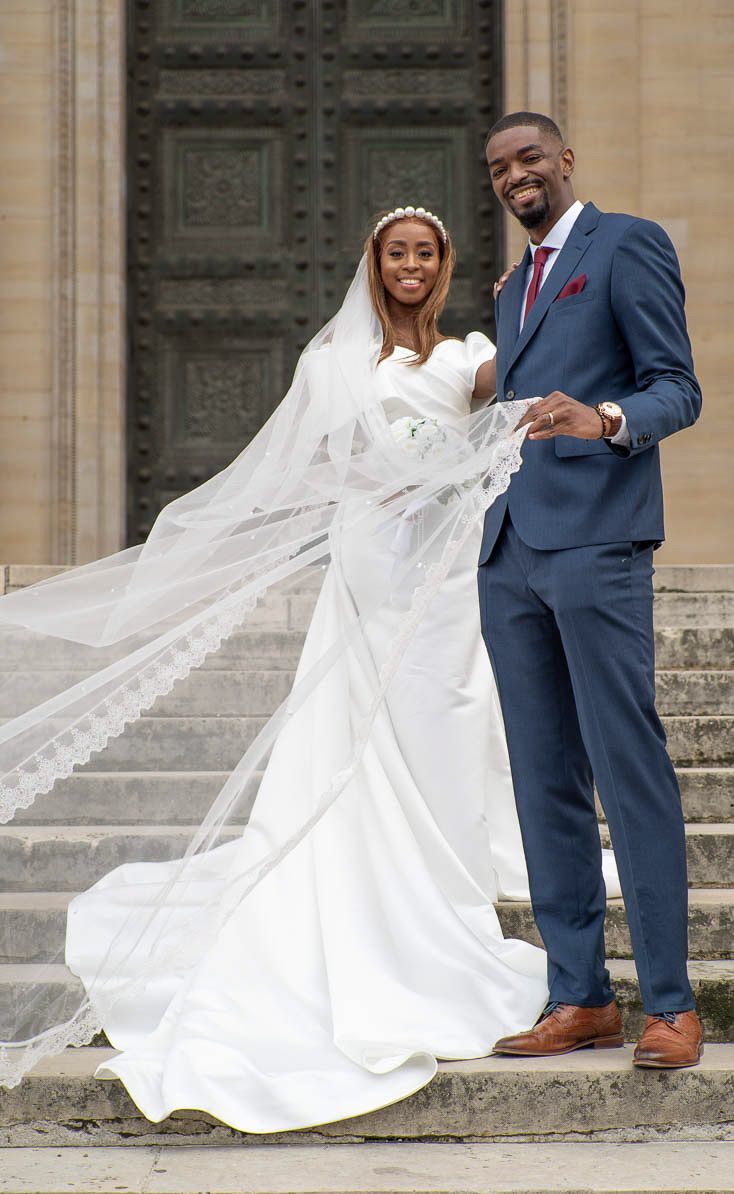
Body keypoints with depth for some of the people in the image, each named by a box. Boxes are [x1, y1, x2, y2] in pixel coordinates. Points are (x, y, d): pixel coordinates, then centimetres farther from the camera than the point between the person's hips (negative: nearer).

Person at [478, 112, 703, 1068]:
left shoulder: (629, 245, 3)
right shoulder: (516, 289, 27)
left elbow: (678, 389, -7)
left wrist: (604, 418, -24)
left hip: (596, 542, -8)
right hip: (512, 550, 8)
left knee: (630, 769, -9)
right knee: (545, 781, 5)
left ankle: (670, 1004, -5)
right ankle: (579, 998, 9)